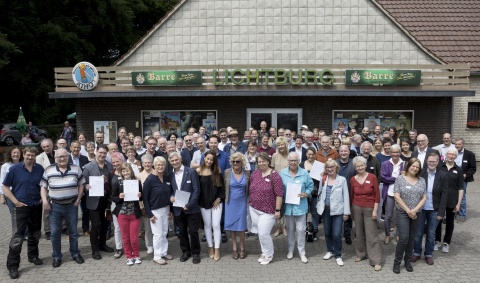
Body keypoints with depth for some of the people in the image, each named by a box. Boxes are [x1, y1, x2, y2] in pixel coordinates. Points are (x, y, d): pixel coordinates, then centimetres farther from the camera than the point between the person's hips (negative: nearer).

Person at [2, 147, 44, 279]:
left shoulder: (40, 169, 1)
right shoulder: (14, 169, -8)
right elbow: (5, 187, -5)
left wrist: (43, 198, 3)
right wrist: (16, 201, -10)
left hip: (36, 207, 4)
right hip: (20, 207, -4)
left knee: (35, 234, 16)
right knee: (17, 237, -4)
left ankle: (33, 256, 35)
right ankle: (12, 266, 6)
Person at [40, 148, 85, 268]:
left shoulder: (76, 169, 0)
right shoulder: (49, 170, -1)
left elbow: (81, 185, 5)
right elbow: (43, 187, 4)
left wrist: (78, 200, -3)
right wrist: (45, 201, -8)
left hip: (72, 205, 0)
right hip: (54, 206, 0)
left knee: (73, 231, 10)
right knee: (55, 233, 5)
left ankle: (75, 253, 26)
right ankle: (56, 257, 19)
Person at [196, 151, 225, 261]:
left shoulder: (217, 170, -3)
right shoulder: (199, 171, -5)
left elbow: (221, 186, 0)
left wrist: (219, 199, -6)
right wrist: (198, 201, -5)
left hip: (216, 202, 0)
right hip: (204, 203, 0)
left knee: (216, 225, -1)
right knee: (207, 225, 10)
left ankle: (217, 249, 10)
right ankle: (210, 248, 22)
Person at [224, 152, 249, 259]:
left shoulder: (247, 173, -3)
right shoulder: (227, 172, -5)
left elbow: (248, 188, 4)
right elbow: (223, 187, 2)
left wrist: (249, 200, -1)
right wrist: (224, 199, 0)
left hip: (242, 203, 0)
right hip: (230, 202, 0)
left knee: (241, 226, 4)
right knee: (232, 225, 8)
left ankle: (242, 248, 22)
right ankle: (234, 247, 23)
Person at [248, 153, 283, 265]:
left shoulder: (274, 175, -14)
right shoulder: (254, 173, 3)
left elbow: (279, 194, -14)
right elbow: (250, 189, 14)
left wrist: (277, 210, -14)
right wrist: (250, 203, 15)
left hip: (267, 210, -6)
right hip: (254, 209, 6)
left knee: (263, 233, -3)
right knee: (260, 232, 15)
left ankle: (268, 255, 20)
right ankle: (264, 252, 35)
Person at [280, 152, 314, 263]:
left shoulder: (304, 173, -4)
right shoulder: (282, 173, -1)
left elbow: (310, 186, 3)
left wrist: (306, 194, -14)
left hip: (300, 206, -1)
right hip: (287, 206, 2)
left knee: (301, 230, 2)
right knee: (290, 230, 15)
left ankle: (302, 253, 17)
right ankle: (290, 250, 32)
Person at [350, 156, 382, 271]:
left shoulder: (372, 177, -8)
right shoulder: (353, 180, 0)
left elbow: (377, 195, -6)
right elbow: (351, 196, 8)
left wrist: (375, 210, -10)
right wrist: (351, 211, 11)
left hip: (369, 209, -3)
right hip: (357, 208, 3)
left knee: (371, 235, -2)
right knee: (359, 233, 14)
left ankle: (376, 261, 4)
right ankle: (360, 254, 30)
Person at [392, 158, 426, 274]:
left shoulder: (422, 180, 5)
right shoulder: (400, 179, -6)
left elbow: (424, 198, 3)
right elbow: (397, 197, -10)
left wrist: (415, 210, -11)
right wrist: (408, 210, -13)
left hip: (416, 214, 4)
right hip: (402, 212, -4)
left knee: (411, 238, 11)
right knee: (403, 238, -9)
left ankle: (408, 261, 26)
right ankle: (397, 262, 7)